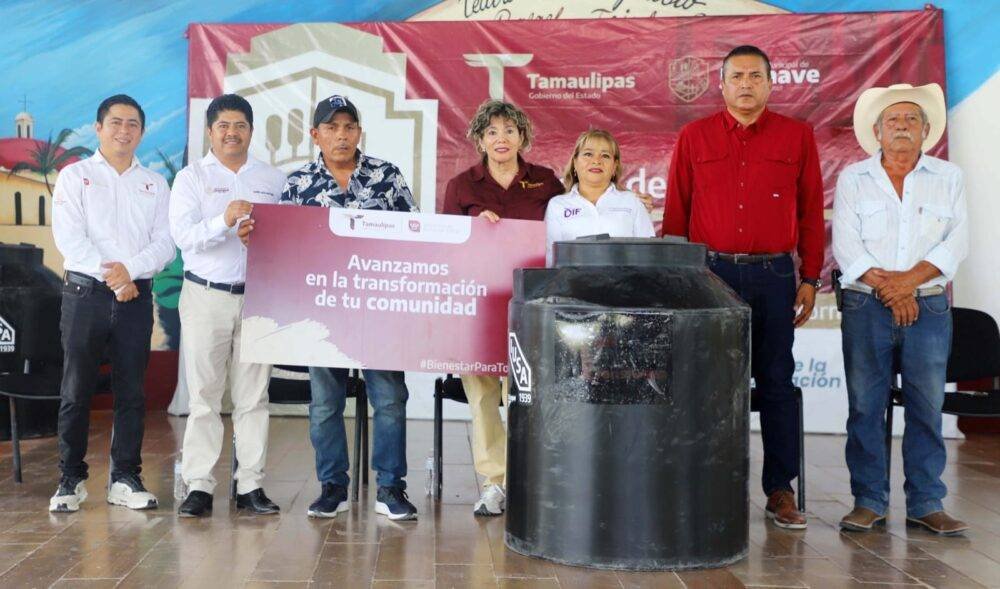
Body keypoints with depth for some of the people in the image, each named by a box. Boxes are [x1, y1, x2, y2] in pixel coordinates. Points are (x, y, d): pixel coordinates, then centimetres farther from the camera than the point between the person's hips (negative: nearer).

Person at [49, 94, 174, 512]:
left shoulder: (155, 184, 14)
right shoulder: (75, 176, 5)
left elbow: (165, 243, 3)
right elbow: (69, 238, -6)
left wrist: (130, 269, -14)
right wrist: (111, 279, -13)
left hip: (136, 298, 2)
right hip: (85, 294, -2)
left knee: (131, 392, 4)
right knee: (76, 391, 0)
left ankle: (125, 479, 12)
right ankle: (71, 479, 10)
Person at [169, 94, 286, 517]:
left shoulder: (273, 179, 13)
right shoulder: (191, 177, 5)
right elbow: (183, 235, -9)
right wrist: (224, 221, -25)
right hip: (206, 296, -2)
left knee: (254, 396, 3)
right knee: (204, 395, 0)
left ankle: (250, 485, 9)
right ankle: (199, 486, 6)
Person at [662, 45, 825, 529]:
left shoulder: (797, 136, 8)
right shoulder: (693, 137, 8)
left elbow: (811, 213, 8)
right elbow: (675, 214, 9)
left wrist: (809, 279, 3)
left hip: (774, 275, 0)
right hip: (710, 271, 0)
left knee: (776, 381, 3)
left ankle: (781, 492, 12)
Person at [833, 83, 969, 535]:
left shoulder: (948, 178, 11)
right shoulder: (853, 179, 8)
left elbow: (956, 242, 1)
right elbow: (846, 245, -2)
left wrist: (910, 279, -13)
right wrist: (887, 287, -12)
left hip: (929, 308, 1)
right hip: (866, 307, -1)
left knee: (927, 408, 2)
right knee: (865, 406, 1)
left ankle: (926, 504, 11)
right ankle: (868, 502, 9)